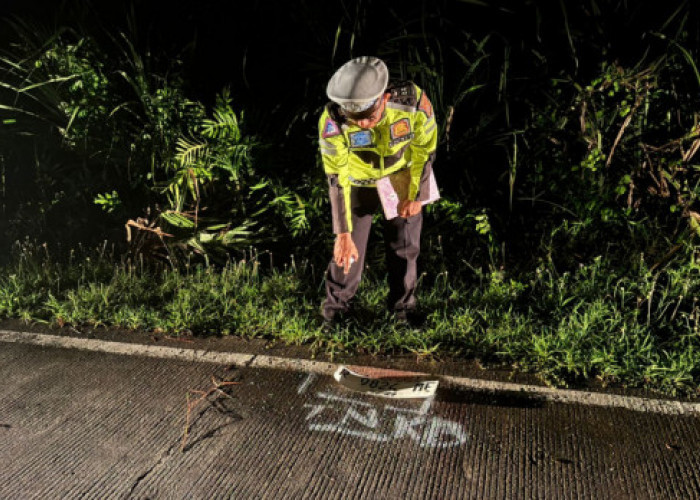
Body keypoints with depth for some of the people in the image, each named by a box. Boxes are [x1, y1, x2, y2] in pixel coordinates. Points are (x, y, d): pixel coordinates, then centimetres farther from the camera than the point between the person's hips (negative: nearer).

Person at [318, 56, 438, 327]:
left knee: (404, 245, 9)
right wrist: (343, 234, -26)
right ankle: (337, 302, 29)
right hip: (358, 182, -1)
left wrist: (417, 194, -7)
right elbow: (337, 179, -26)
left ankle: (403, 303, 33)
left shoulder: (413, 101, -33)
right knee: (349, 248, 3)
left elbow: (425, 149, -13)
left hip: (403, 178, 1)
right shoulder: (333, 121, -34)